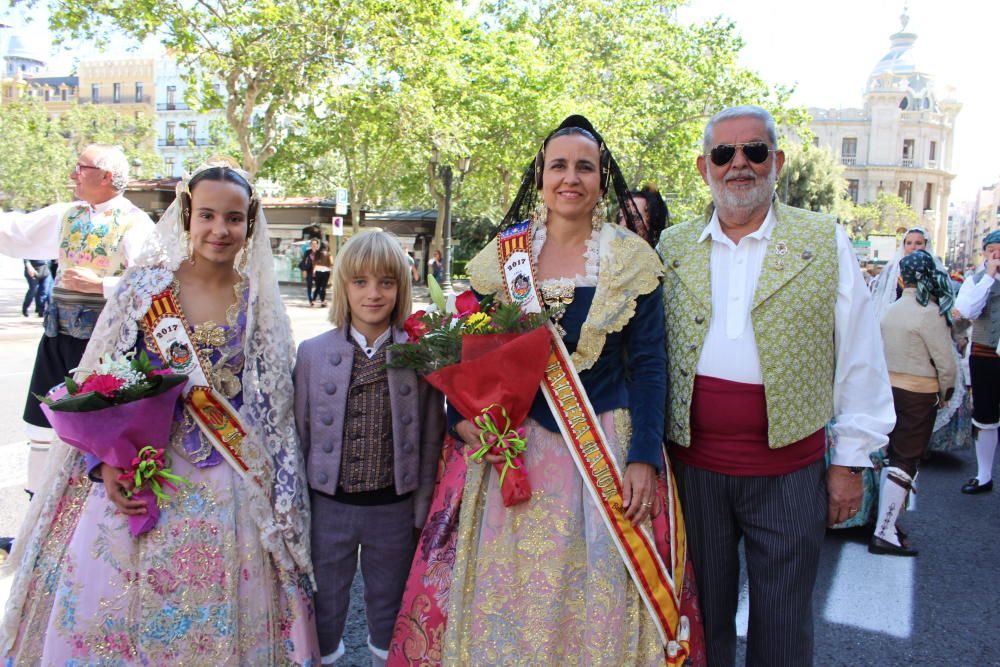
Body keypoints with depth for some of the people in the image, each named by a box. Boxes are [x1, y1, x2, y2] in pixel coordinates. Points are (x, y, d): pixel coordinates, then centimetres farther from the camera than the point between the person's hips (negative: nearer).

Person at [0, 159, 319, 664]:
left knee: (215, 618, 8)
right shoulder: (146, 286, -3)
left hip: (228, 488, 1)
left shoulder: (259, 301, 0)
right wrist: (106, 464, -11)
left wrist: (277, 500, 1)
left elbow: (272, 404, 3)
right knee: (108, 607, 5)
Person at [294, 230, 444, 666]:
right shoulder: (313, 352, -6)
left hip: (395, 510, 0)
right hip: (329, 506, 0)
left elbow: (431, 438, -3)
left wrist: (421, 512, 0)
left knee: (388, 604, 21)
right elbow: (300, 434, 0)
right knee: (325, 605, 19)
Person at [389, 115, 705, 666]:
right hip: (510, 446, 2)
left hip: (605, 444, -1)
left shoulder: (632, 260, -1)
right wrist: (463, 418, -7)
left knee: (598, 597, 8)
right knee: (505, 596, 9)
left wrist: (642, 459, -11)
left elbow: (648, 365, -2)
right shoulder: (501, 255, 4)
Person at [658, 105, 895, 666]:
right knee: (701, 620, 15)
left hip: (789, 471, -1)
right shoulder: (672, 248, 5)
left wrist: (851, 460, 0)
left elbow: (860, 360, 1)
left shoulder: (826, 243, 0)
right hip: (692, 465, 2)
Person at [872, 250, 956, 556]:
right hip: (918, 395, -6)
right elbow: (946, 361, -13)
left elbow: (883, 352, 6)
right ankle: (884, 534, -2)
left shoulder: (890, 310, 5)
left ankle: (886, 522, 23)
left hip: (889, 389, 7)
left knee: (894, 457, 16)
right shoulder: (930, 312, -15)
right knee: (906, 462, -2)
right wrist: (946, 392, 2)